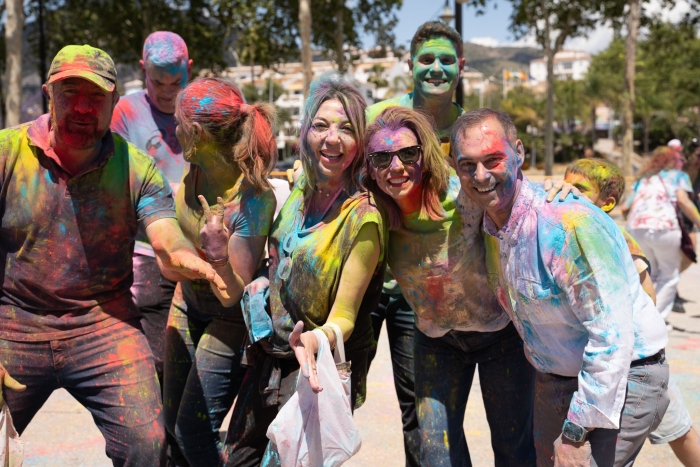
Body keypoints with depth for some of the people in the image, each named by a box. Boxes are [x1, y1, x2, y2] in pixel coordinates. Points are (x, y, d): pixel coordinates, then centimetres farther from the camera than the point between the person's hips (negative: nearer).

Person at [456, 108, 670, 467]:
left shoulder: (571, 223, -27)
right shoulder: (490, 227, -1)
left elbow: (611, 334, -28)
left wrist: (576, 434, -24)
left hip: (618, 382, -8)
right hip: (554, 382, 8)